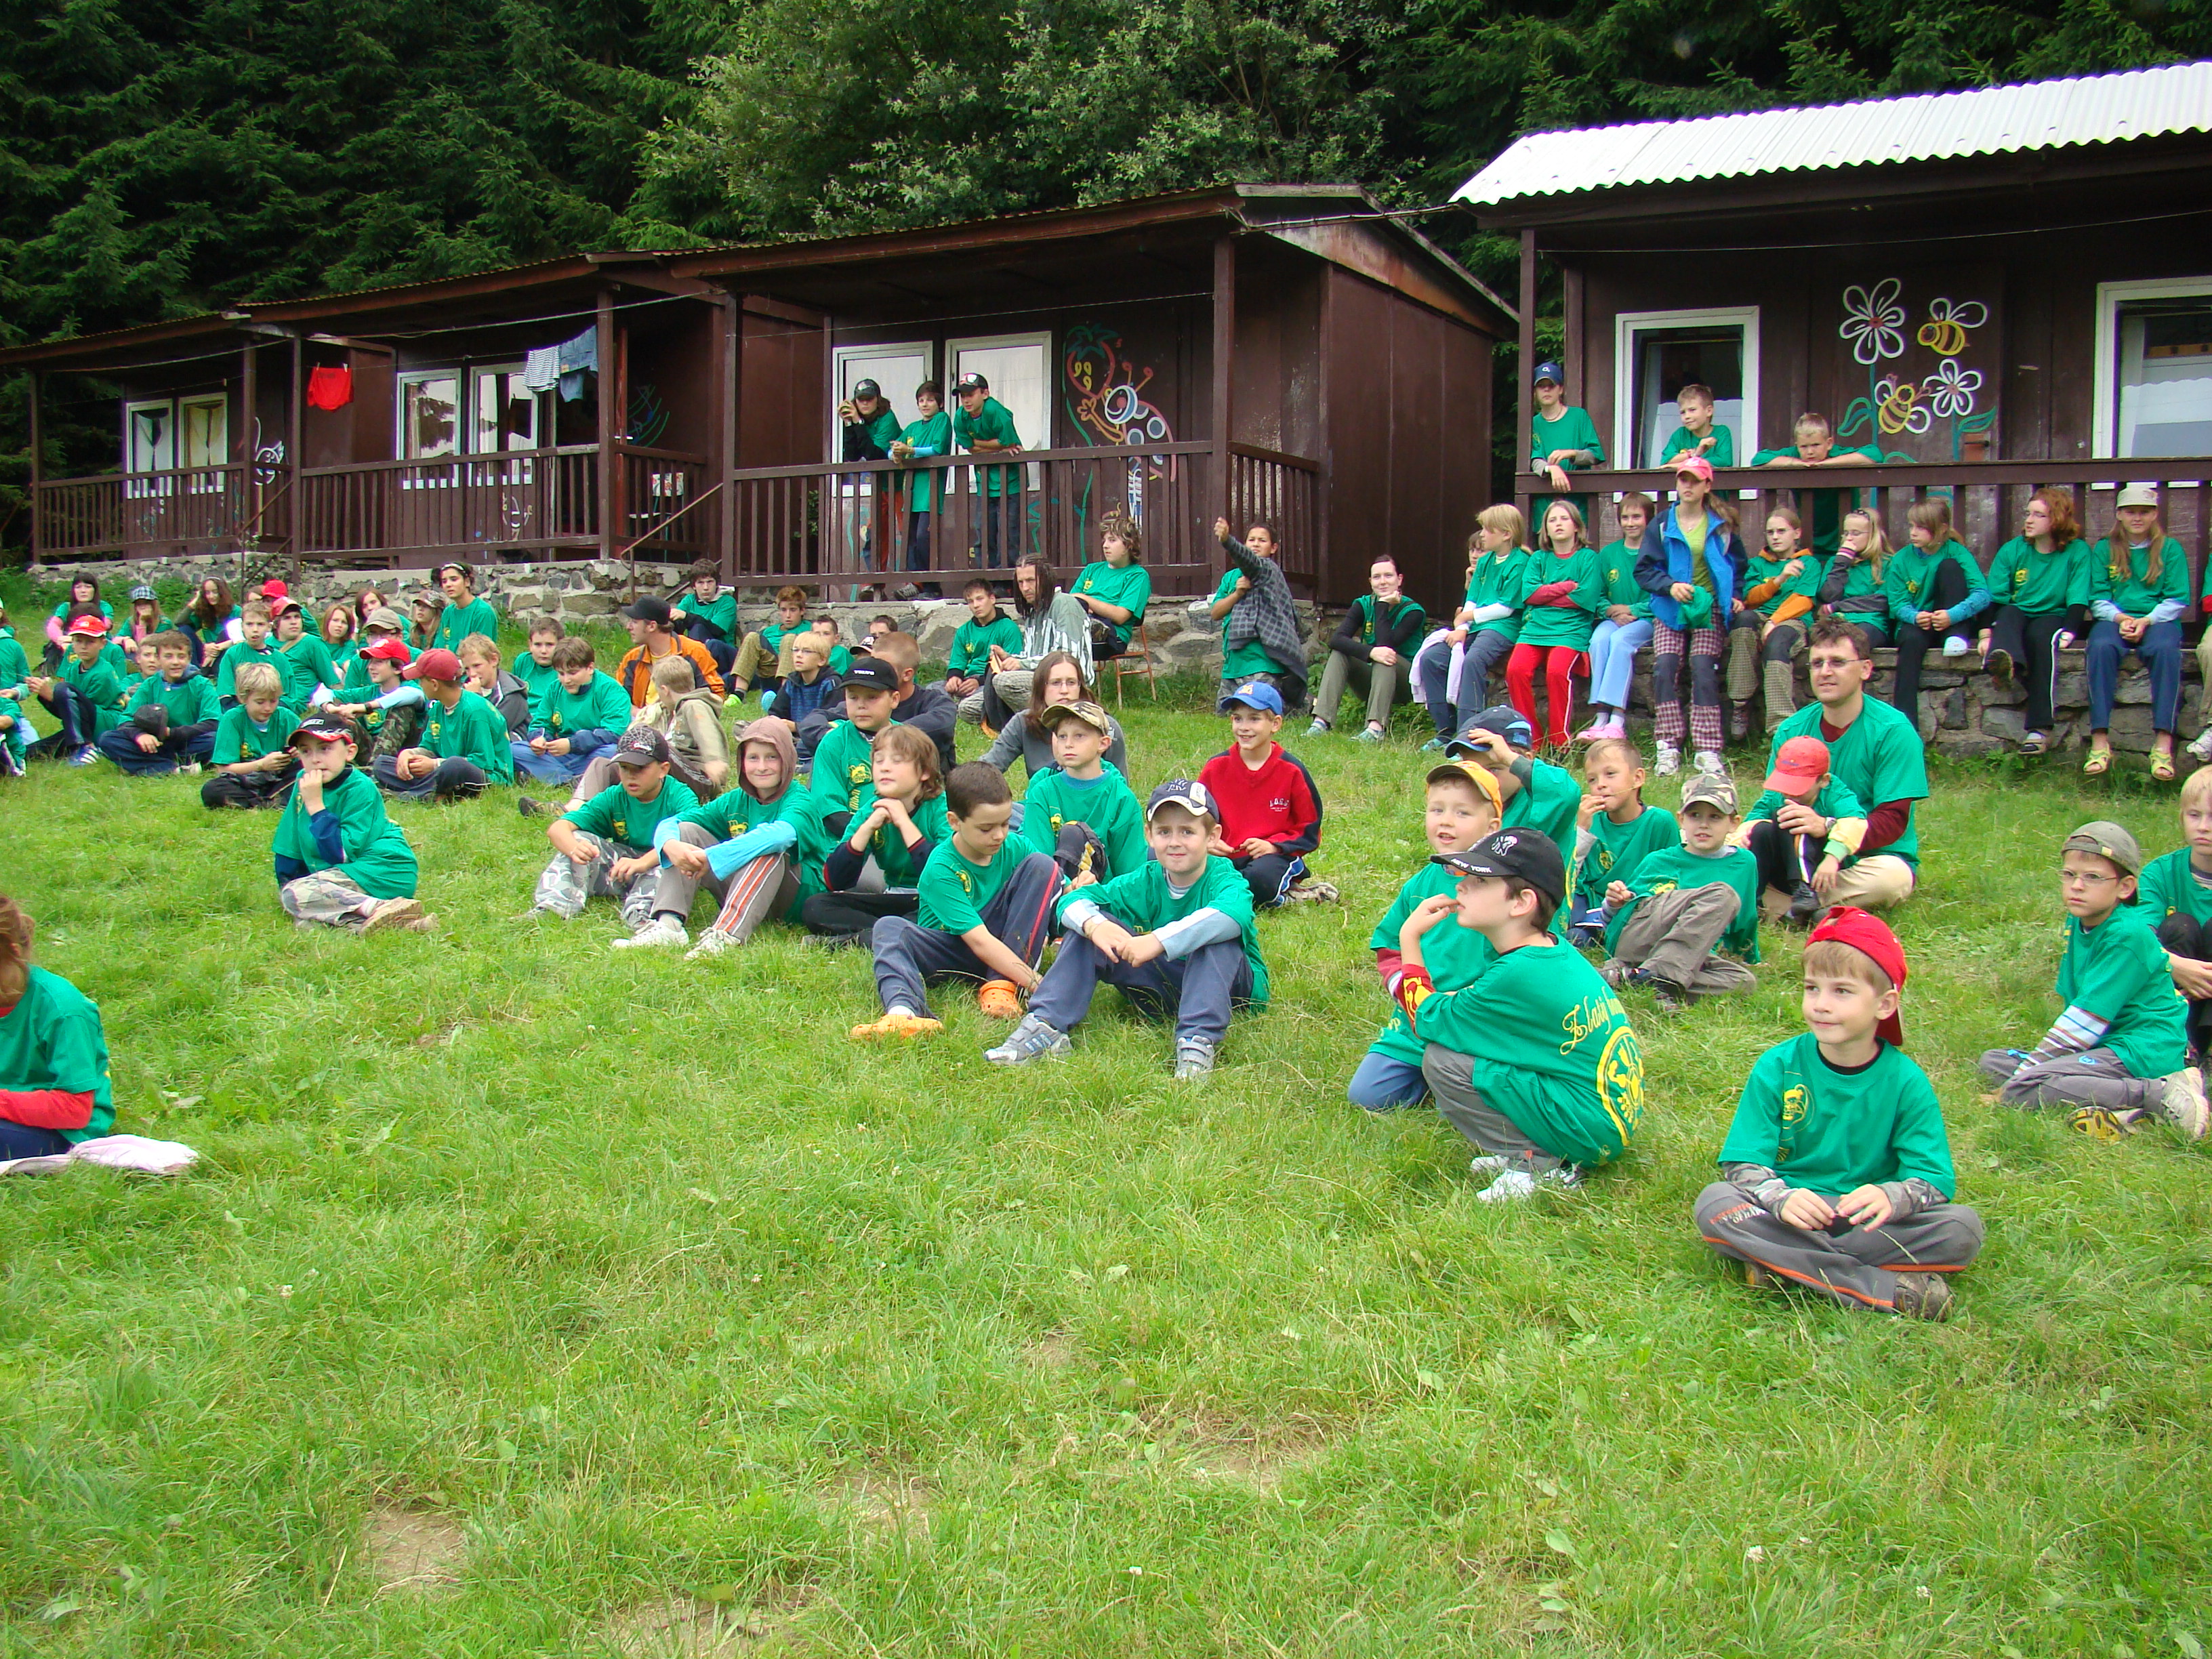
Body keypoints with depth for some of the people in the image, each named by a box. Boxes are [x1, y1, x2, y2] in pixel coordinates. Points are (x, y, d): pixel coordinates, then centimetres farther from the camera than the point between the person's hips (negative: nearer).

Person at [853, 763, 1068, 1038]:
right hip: (951, 949, -3)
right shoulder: (940, 870, -22)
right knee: (889, 928, -30)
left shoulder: (1014, 847, -7)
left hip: (1008, 943, 3)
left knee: (1042, 865, -16)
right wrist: (1034, 981, -38)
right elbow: (979, 941, -29)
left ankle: (1001, 985, -24)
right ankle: (903, 1012, -62)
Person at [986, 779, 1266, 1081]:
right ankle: (1045, 1025, -22)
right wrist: (1094, 924, -36)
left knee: (1218, 935, -35)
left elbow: (1235, 913, -45)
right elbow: (1072, 900, -11)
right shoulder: (1145, 881, -4)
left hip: (1230, 986, -4)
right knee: (1089, 924, -10)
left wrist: (1159, 940, -51)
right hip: (1161, 985, 5)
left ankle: (1199, 1040, -42)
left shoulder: (1222, 878, -18)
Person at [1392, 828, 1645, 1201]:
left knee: (1442, 1061, -17)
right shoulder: (1555, 950, 6)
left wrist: (1410, 939, -4)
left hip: (1589, 1129, -10)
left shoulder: (1518, 975, -22)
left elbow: (1428, 1020, -12)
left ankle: (1539, 1164, -9)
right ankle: (1531, 1147, 9)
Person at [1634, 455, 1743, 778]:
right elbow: (1644, 570, 2)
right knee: (1665, 666, -20)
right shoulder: (1662, 525, 7)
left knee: (1702, 666, -20)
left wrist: (1736, 595, 4)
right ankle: (1669, 748, -18)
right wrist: (1670, 585, -15)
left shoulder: (1721, 525, 9)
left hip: (1710, 608, -1)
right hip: (1670, 609, 1)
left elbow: (1738, 565, 20)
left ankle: (1706, 750, -20)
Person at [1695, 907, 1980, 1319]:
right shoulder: (1777, 1067, -1)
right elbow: (1743, 1164, -6)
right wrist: (1780, 1197, -29)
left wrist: (1891, 1196, -31)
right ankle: (1885, 1287, -31)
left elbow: (1934, 1178, -7)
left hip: (1865, 1221, 0)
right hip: (1786, 1216, 0)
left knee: (1963, 1228, -24)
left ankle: (1784, 1264, -25)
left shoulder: (1905, 1081, -1)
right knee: (1714, 1203, -29)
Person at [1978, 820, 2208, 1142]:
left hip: (2142, 1051, -10)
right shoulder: (2077, 922, 10)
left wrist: (2031, 1066, -16)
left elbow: (2091, 1012, -18)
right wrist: (2042, 1056, 2)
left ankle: (2159, 1095, -23)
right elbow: (2071, 999, 14)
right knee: (1993, 1061, 5)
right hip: (2105, 1043, 10)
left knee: (2019, 1089, -24)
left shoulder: (2127, 935, -17)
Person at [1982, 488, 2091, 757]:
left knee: (2041, 634, -35)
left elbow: (2078, 599, -8)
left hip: (2052, 618, -2)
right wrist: (1987, 633, -16)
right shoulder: (2012, 550, 6)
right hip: (2016, 618, 2)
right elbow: (1994, 596, -2)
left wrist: (2068, 634, -23)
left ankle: (2040, 728, -42)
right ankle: (2003, 661, -68)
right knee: (2008, 612, -31)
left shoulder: (2077, 551, 0)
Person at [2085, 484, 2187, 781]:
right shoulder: (2104, 550, 15)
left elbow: (2178, 600, 4)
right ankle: (2100, 741, -40)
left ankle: (2163, 745, -40)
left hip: (2158, 620, -1)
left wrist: (2147, 621, -13)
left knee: (2165, 649, -36)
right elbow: (2098, 599, 8)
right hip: (2114, 619, 1)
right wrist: (2120, 617, -12)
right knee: (2102, 647, -35)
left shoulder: (2170, 548, 11)